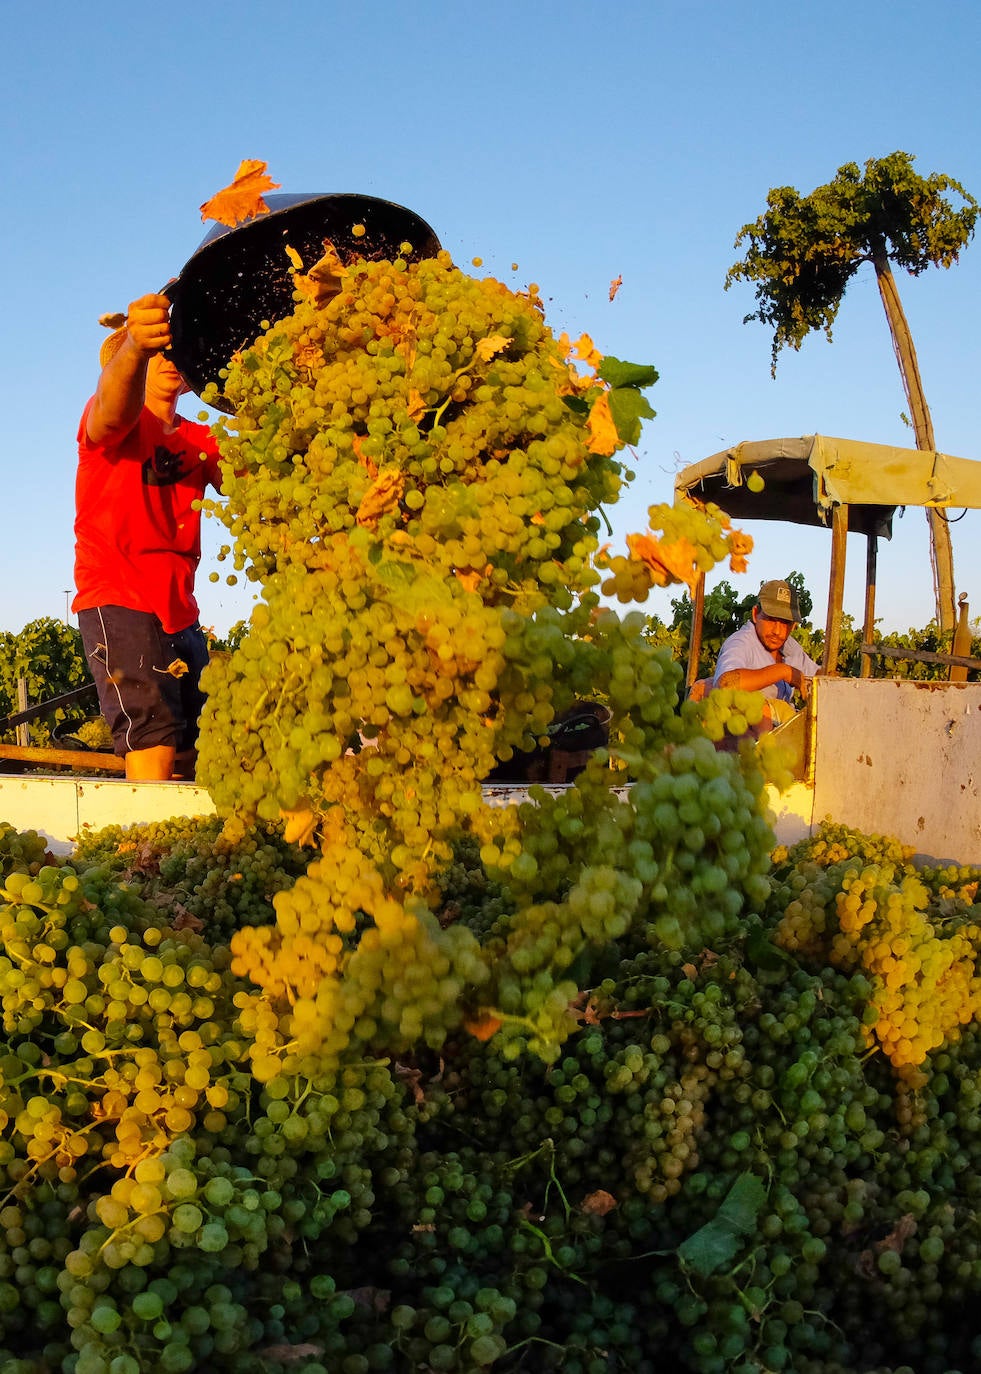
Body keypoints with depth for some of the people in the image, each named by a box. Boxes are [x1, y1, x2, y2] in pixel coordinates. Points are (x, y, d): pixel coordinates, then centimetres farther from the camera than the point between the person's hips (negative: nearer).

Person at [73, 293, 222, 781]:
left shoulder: (200, 441, 16)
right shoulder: (111, 423, -2)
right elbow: (113, 407, -28)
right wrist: (135, 345, -50)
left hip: (181, 613, 7)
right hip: (117, 602, -7)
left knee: (196, 754, 5)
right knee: (153, 739, -22)